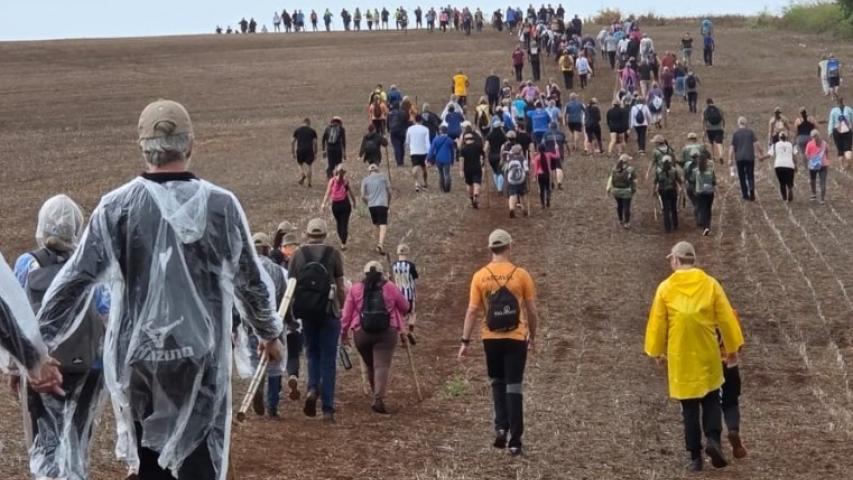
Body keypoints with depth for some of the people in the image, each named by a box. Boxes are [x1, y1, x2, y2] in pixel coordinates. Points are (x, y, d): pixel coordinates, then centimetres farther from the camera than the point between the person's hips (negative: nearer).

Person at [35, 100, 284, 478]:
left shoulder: (116, 208, -5)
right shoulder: (221, 205, -3)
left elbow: (74, 280, -4)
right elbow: (250, 281, 7)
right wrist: (269, 332, 24)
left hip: (136, 355, 1)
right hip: (201, 355, -1)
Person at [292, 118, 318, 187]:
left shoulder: (297, 130, 9)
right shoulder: (312, 131, 7)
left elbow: (293, 142, 5)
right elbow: (315, 143, 2)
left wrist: (293, 152, 11)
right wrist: (315, 153, 8)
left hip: (299, 150, 1)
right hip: (309, 150, -1)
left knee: (301, 164, 15)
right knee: (309, 166, 7)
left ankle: (302, 177, -10)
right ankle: (309, 182, 6)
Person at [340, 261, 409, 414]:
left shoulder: (355, 289, 7)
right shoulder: (389, 288, 6)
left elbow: (346, 313, 4)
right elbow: (405, 306, 14)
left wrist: (344, 332, 13)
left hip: (361, 333, 2)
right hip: (386, 332, -2)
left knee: (370, 366, 18)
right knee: (382, 365, -7)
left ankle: (377, 396, 26)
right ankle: (378, 399, -23)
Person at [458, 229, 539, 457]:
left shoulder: (480, 276, -3)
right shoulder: (521, 275, -5)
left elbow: (472, 311, -4)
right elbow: (532, 311, 0)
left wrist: (465, 341, 1)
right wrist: (532, 336, 14)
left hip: (491, 338, 1)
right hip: (516, 338, -1)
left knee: (497, 383, 21)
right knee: (513, 387, 2)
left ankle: (501, 427, 6)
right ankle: (514, 441, 1)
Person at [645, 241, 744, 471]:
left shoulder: (666, 288, -7)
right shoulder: (710, 284, -5)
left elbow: (657, 323, -2)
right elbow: (725, 318, -1)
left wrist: (657, 352, 10)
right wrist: (733, 346, 9)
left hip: (680, 358, -1)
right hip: (708, 355, 1)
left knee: (690, 407, 8)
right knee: (711, 400, 17)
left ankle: (695, 456, 7)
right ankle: (713, 439, -6)